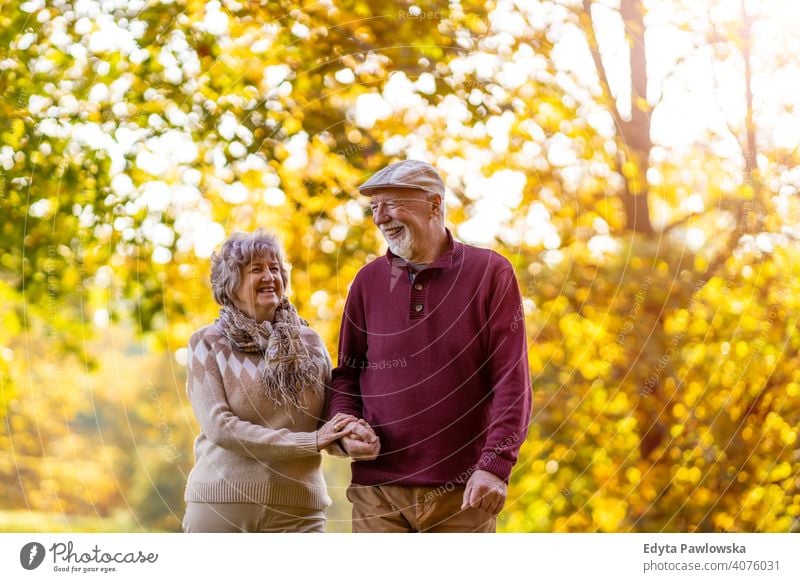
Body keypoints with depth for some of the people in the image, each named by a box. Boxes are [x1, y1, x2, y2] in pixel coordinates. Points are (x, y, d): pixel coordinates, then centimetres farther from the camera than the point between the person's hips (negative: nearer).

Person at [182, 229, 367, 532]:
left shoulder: (309, 342, 11)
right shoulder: (207, 343, 2)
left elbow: (332, 421, 8)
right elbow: (218, 426, -9)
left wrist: (352, 438, -17)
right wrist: (310, 441, -13)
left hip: (297, 510, 2)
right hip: (221, 506, -2)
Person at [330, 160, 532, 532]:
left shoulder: (489, 272, 0)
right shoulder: (369, 280, 10)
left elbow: (512, 379, -5)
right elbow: (347, 372, 18)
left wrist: (495, 465, -14)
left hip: (463, 492, -2)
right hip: (378, 490, 3)